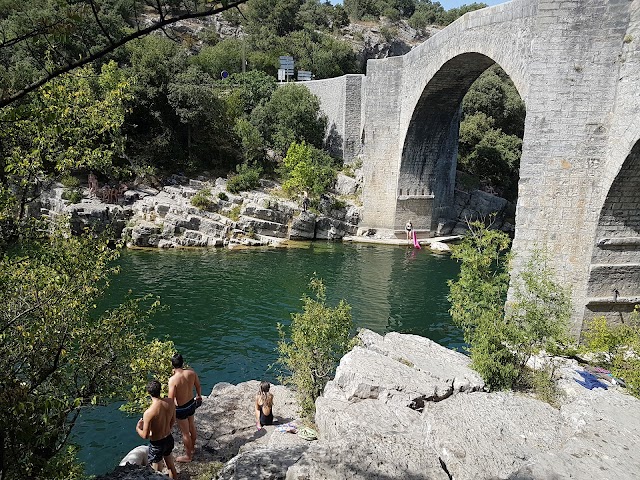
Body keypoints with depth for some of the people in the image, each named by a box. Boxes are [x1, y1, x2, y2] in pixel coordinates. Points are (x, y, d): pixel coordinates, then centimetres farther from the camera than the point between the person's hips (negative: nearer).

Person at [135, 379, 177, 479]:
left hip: (157, 444, -5)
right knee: (171, 467, 27)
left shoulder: (148, 413, -31)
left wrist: (137, 428, 1)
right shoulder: (170, 402, -15)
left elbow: (145, 436, -20)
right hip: (169, 439, 5)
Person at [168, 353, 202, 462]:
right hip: (191, 404, 6)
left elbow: (171, 399, -25)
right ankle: (192, 447, 52)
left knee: (185, 432, 15)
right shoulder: (191, 372, -14)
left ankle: (188, 456, 35)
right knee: (191, 426, 28)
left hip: (181, 408, -6)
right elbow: (198, 386, 3)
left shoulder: (173, 379, -31)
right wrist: (199, 396, 23)